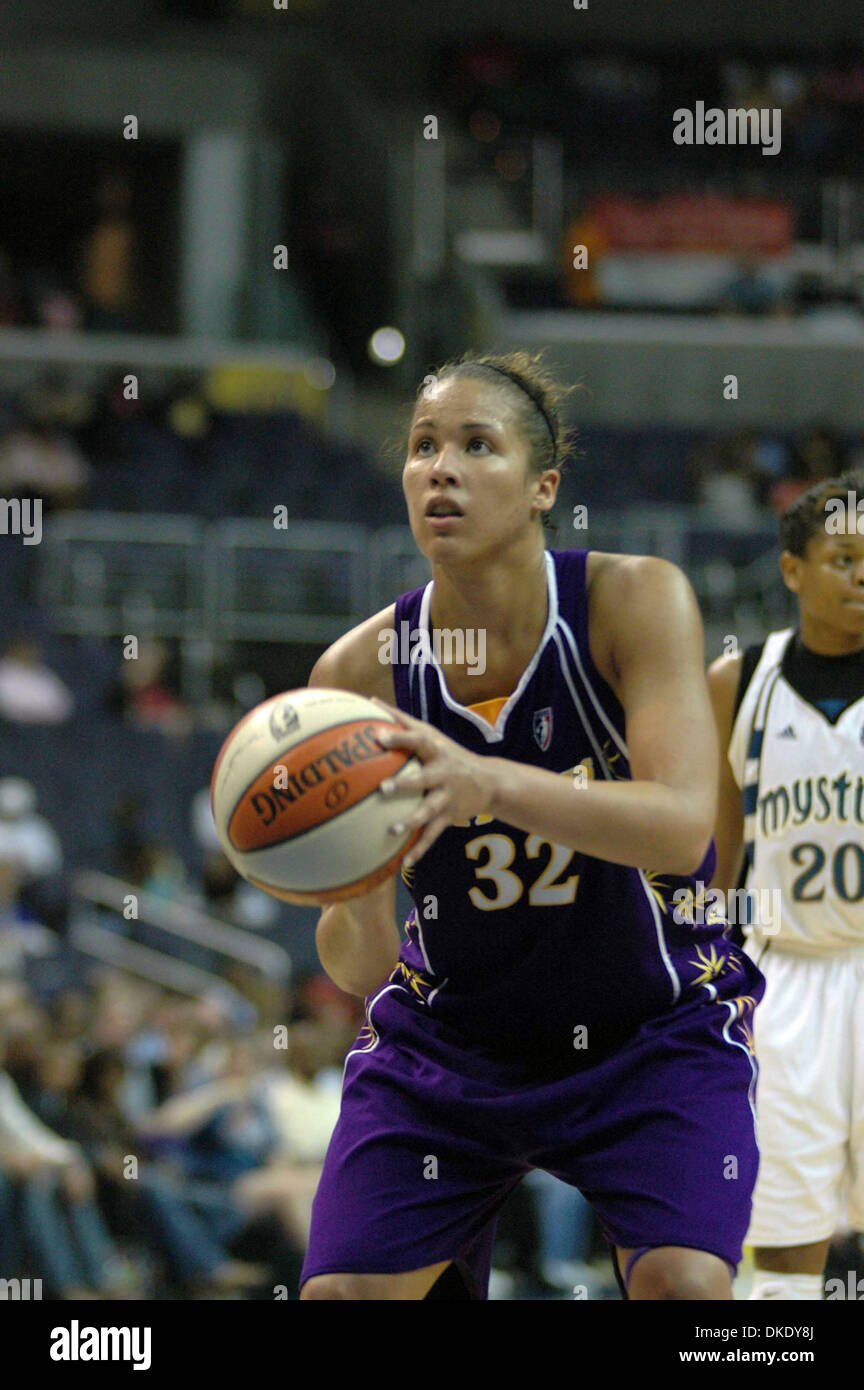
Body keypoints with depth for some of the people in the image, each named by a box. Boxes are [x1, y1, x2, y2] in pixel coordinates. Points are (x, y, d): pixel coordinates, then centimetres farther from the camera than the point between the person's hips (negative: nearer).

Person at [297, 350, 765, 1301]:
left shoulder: (636, 601, -18)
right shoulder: (359, 671, -14)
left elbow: (681, 828, -33)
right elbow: (358, 970, -10)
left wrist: (487, 783, -47)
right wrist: (356, 898, -35)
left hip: (653, 1033, -2)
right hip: (447, 1038, 2)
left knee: (685, 1285, -22)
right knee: (337, 1297, -6)